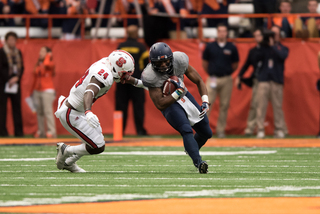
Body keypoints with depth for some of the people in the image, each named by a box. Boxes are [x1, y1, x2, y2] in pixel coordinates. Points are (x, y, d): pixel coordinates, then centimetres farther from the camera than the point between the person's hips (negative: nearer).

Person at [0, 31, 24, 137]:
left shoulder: (18, 52, 14)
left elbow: (21, 67, 12)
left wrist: (16, 78, -5)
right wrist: (8, 79, -13)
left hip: (15, 84, 5)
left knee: (17, 106, 3)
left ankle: (19, 131, 5)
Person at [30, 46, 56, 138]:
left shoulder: (50, 63, -3)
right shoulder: (38, 65, 15)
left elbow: (46, 64, -29)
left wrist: (48, 56, -11)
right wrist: (32, 91, 17)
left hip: (47, 90, -7)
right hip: (37, 91, 7)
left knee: (48, 111, -12)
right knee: (39, 112, 7)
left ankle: (51, 131, -12)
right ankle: (41, 131, 11)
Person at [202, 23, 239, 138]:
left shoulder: (232, 48, 4)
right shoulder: (210, 47, 4)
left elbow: (235, 65, 14)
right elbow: (204, 63, 14)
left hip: (226, 80, 1)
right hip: (212, 79, -1)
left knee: (224, 106, 2)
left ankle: (221, 130, 9)